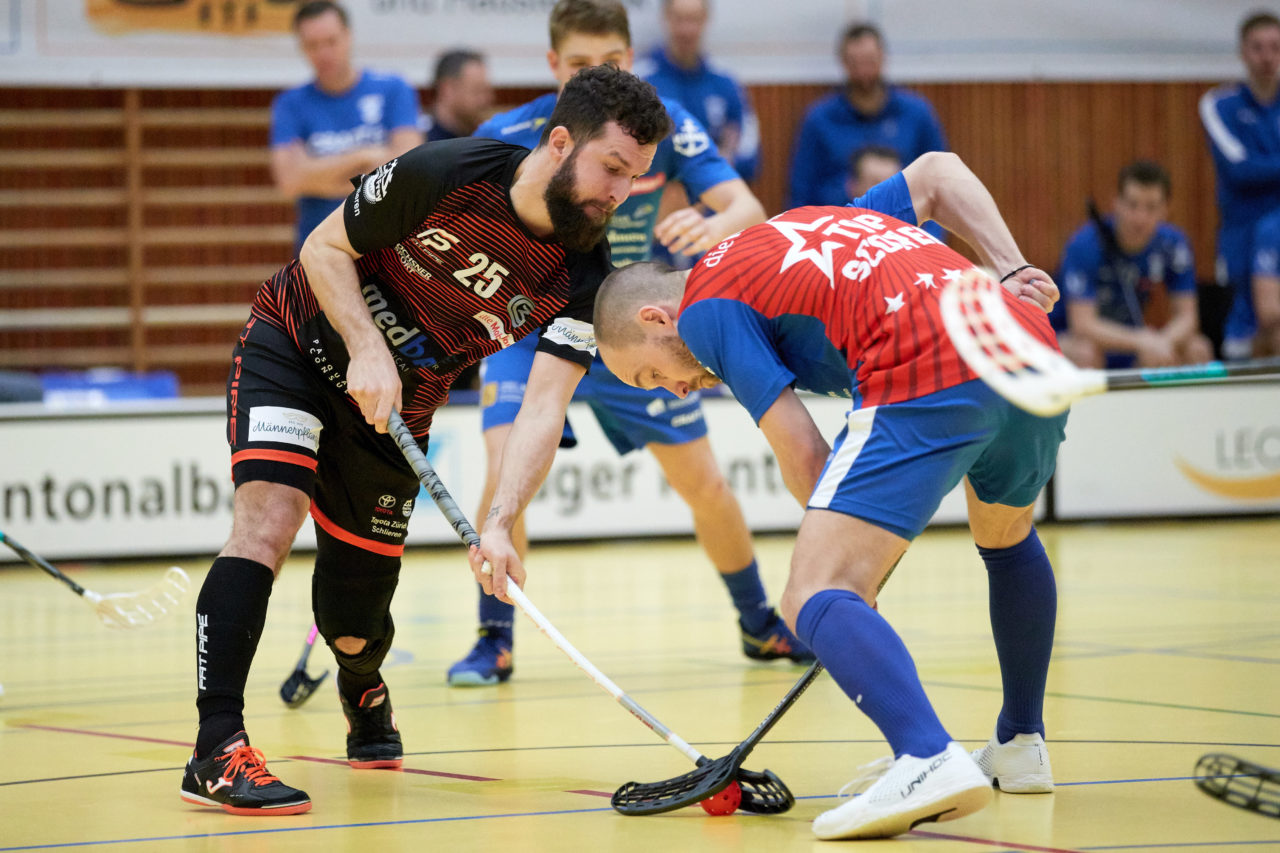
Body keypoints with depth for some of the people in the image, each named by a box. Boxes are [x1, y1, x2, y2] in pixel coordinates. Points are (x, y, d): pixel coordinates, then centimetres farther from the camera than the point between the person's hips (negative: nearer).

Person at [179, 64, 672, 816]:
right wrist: (367, 347, -27)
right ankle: (217, 752, -31)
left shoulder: (583, 275, -17)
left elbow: (545, 406, -25)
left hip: (395, 413, 3)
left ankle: (365, 696, 44)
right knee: (270, 516, -28)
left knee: (354, 623, 5)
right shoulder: (442, 175, -26)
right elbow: (325, 248, -13)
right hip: (299, 346, -3)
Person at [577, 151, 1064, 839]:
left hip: (926, 373, -9)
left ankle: (929, 759, -35)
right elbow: (938, 171, 30)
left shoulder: (706, 306, 10)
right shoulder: (805, 222, 33)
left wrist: (855, 552, 13)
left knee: (815, 599, -11)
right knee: (1006, 536, 36)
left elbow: (803, 455, 2)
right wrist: (1012, 274, 21)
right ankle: (1021, 745, 47)